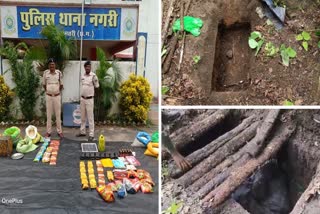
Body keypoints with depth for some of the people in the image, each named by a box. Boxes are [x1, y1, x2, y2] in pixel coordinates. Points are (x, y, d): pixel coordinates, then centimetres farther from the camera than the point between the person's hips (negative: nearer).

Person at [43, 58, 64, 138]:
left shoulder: (59, 73, -4)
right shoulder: (45, 73, -3)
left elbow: (61, 84, 7)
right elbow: (44, 84, 10)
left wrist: (59, 91, 8)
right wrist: (47, 91, 10)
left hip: (57, 96, 0)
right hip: (48, 96, 1)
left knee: (58, 114, 5)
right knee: (48, 114, 6)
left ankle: (59, 131, 13)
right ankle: (48, 131, 13)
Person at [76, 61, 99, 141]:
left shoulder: (93, 75, -11)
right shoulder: (82, 76, 7)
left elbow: (97, 86, -8)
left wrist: (95, 80, -19)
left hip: (89, 99, -6)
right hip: (82, 99, 6)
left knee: (90, 117, -3)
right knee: (83, 117, 15)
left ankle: (91, 134, 1)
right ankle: (82, 132, 27)